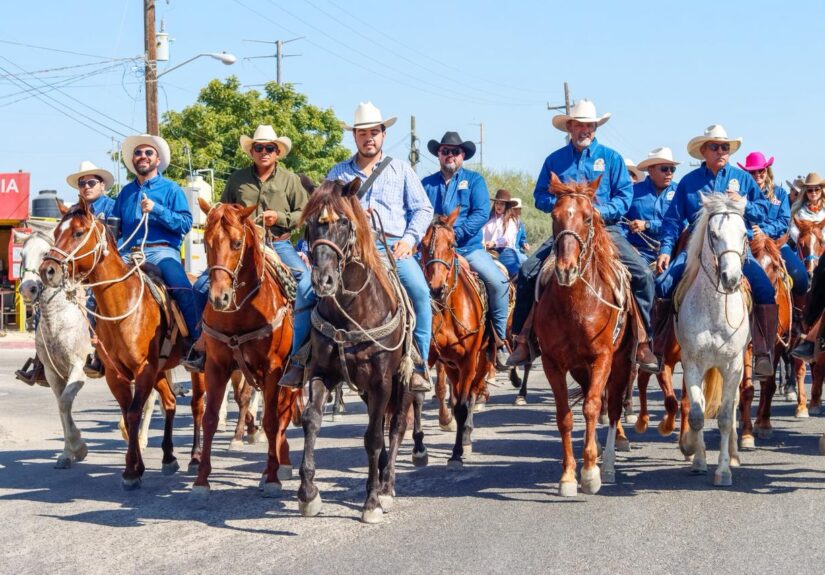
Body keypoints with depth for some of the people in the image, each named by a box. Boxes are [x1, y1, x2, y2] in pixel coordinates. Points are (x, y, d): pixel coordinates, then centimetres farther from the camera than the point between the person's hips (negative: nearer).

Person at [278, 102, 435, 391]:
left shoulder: (401, 170, 16)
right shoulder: (338, 173, 19)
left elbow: (423, 209, 11)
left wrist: (409, 239, -5)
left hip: (391, 245, -1)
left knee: (419, 290, -30)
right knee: (306, 287, -20)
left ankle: (420, 366, -22)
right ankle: (299, 361, -11)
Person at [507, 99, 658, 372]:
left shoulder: (611, 158, 7)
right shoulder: (555, 160, 11)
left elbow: (625, 196, 1)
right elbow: (540, 196, 10)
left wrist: (601, 211, -16)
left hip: (605, 229, -1)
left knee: (643, 274, -20)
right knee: (527, 272, -16)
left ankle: (642, 344, -12)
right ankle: (522, 342, -5)